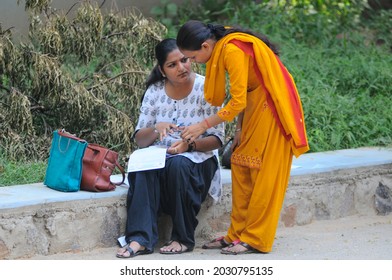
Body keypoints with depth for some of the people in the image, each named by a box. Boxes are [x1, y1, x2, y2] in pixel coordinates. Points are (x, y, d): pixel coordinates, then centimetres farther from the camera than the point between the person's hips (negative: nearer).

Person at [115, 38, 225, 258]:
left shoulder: (205, 88, -7)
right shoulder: (155, 91, 2)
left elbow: (217, 139, -6)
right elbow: (140, 140, 1)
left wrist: (190, 144, -25)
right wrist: (156, 129, -21)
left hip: (199, 159, -2)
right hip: (160, 156, 2)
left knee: (178, 165, -36)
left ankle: (184, 239, -24)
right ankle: (141, 239, -39)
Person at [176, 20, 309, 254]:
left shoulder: (233, 51, -25)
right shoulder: (222, 48, 3)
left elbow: (237, 102, -23)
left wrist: (204, 126, -17)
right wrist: (240, 127, 4)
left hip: (272, 106, -10)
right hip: (255, 105, 10)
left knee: (262, 174, -6)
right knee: (241, 167, 8)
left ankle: (255, 239, -2)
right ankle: (238, 234, 12)